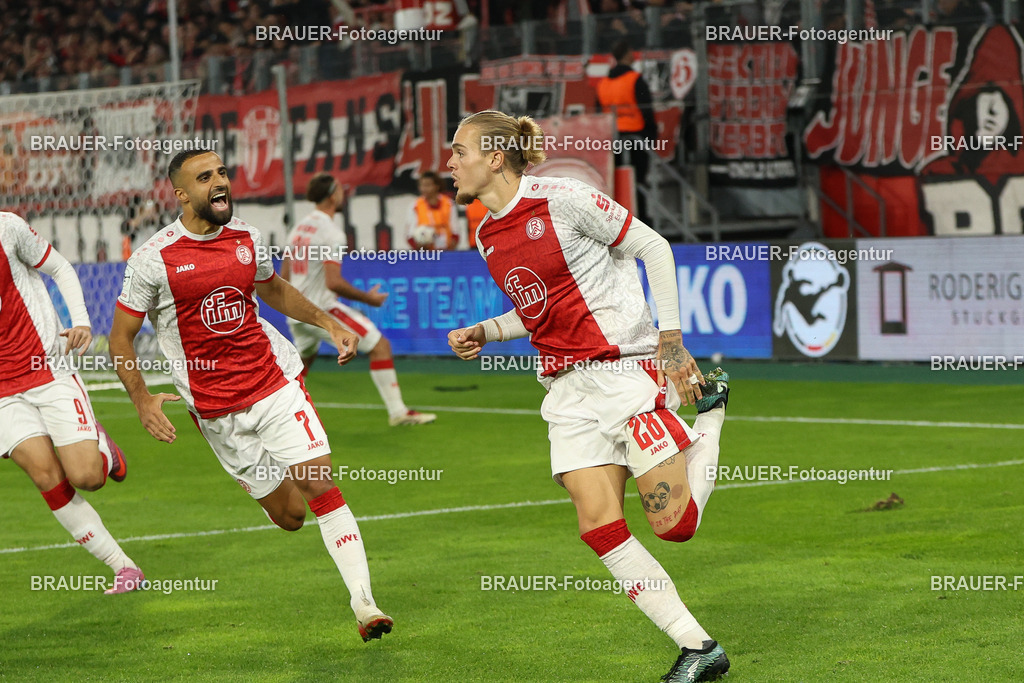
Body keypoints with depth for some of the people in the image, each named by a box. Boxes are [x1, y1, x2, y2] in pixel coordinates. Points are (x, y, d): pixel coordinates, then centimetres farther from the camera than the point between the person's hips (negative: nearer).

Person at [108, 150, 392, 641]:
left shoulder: (247, 240, 2)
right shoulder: (152, 259, -11)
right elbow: (120, 337, -3)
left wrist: (329, 324, 14)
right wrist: (142, 399, -15)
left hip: (276, 380, 2)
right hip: (216, 410, -2)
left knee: (321, 486, -12)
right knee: (287, 516, 4)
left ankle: (364, 605, -10)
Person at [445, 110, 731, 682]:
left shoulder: (563, 199, -11)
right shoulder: (488, 236, 11)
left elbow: (653, 247, -5)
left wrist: (671, 335, -9)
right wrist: (483, 334, 9)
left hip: (625, 366, -6)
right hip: (568, 388, 7)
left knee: (673, 523, -8)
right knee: (598, 525, -9)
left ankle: (710, 411, 20)